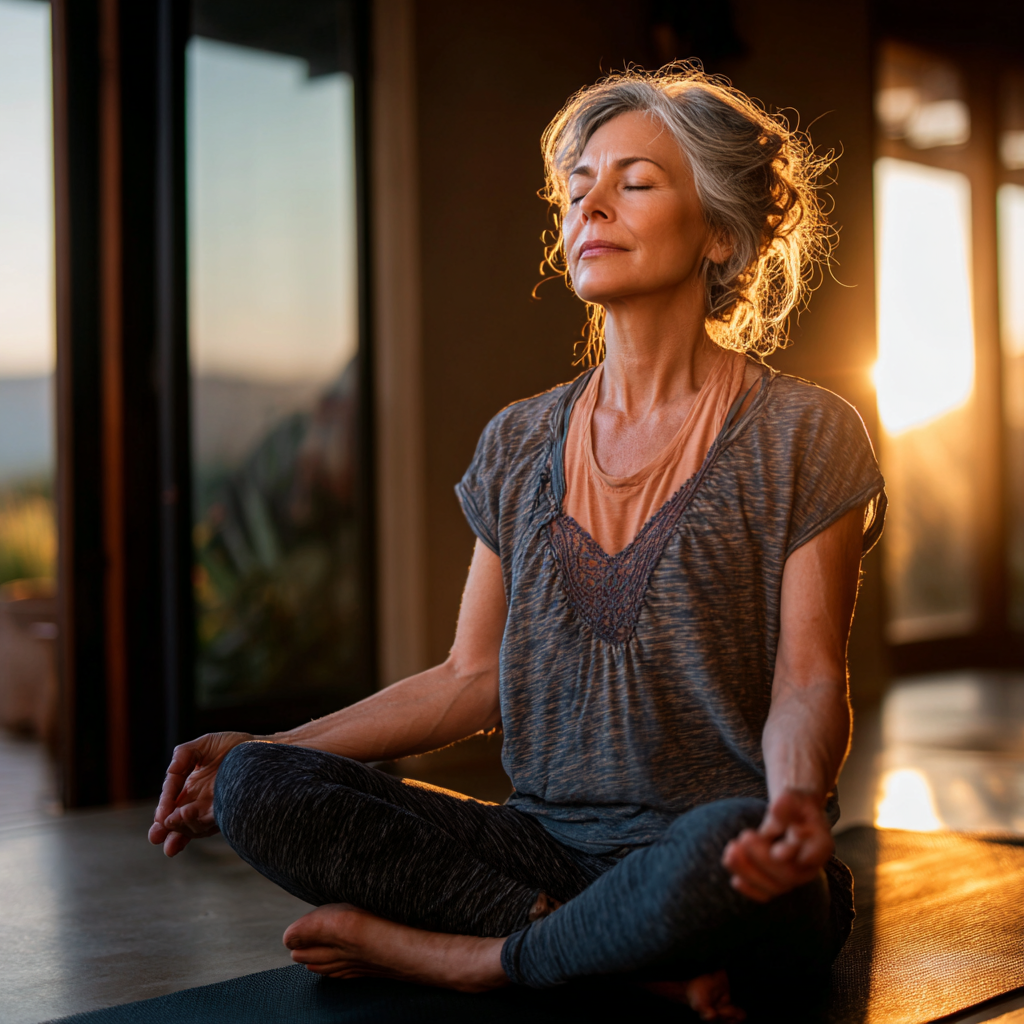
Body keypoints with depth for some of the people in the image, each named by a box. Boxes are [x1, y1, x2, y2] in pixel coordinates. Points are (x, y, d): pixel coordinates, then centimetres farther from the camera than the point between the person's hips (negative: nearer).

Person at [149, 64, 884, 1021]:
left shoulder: (801, 437, -1)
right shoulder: (520, 445, 12)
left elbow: (808, 683, -5)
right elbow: (471, 677, 13)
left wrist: (796, 798, -29)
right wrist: (262, 750, 5)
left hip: (719, 865, -4)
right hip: (549, 843, 5)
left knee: (721, 846, -41)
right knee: (260, 790, -16)